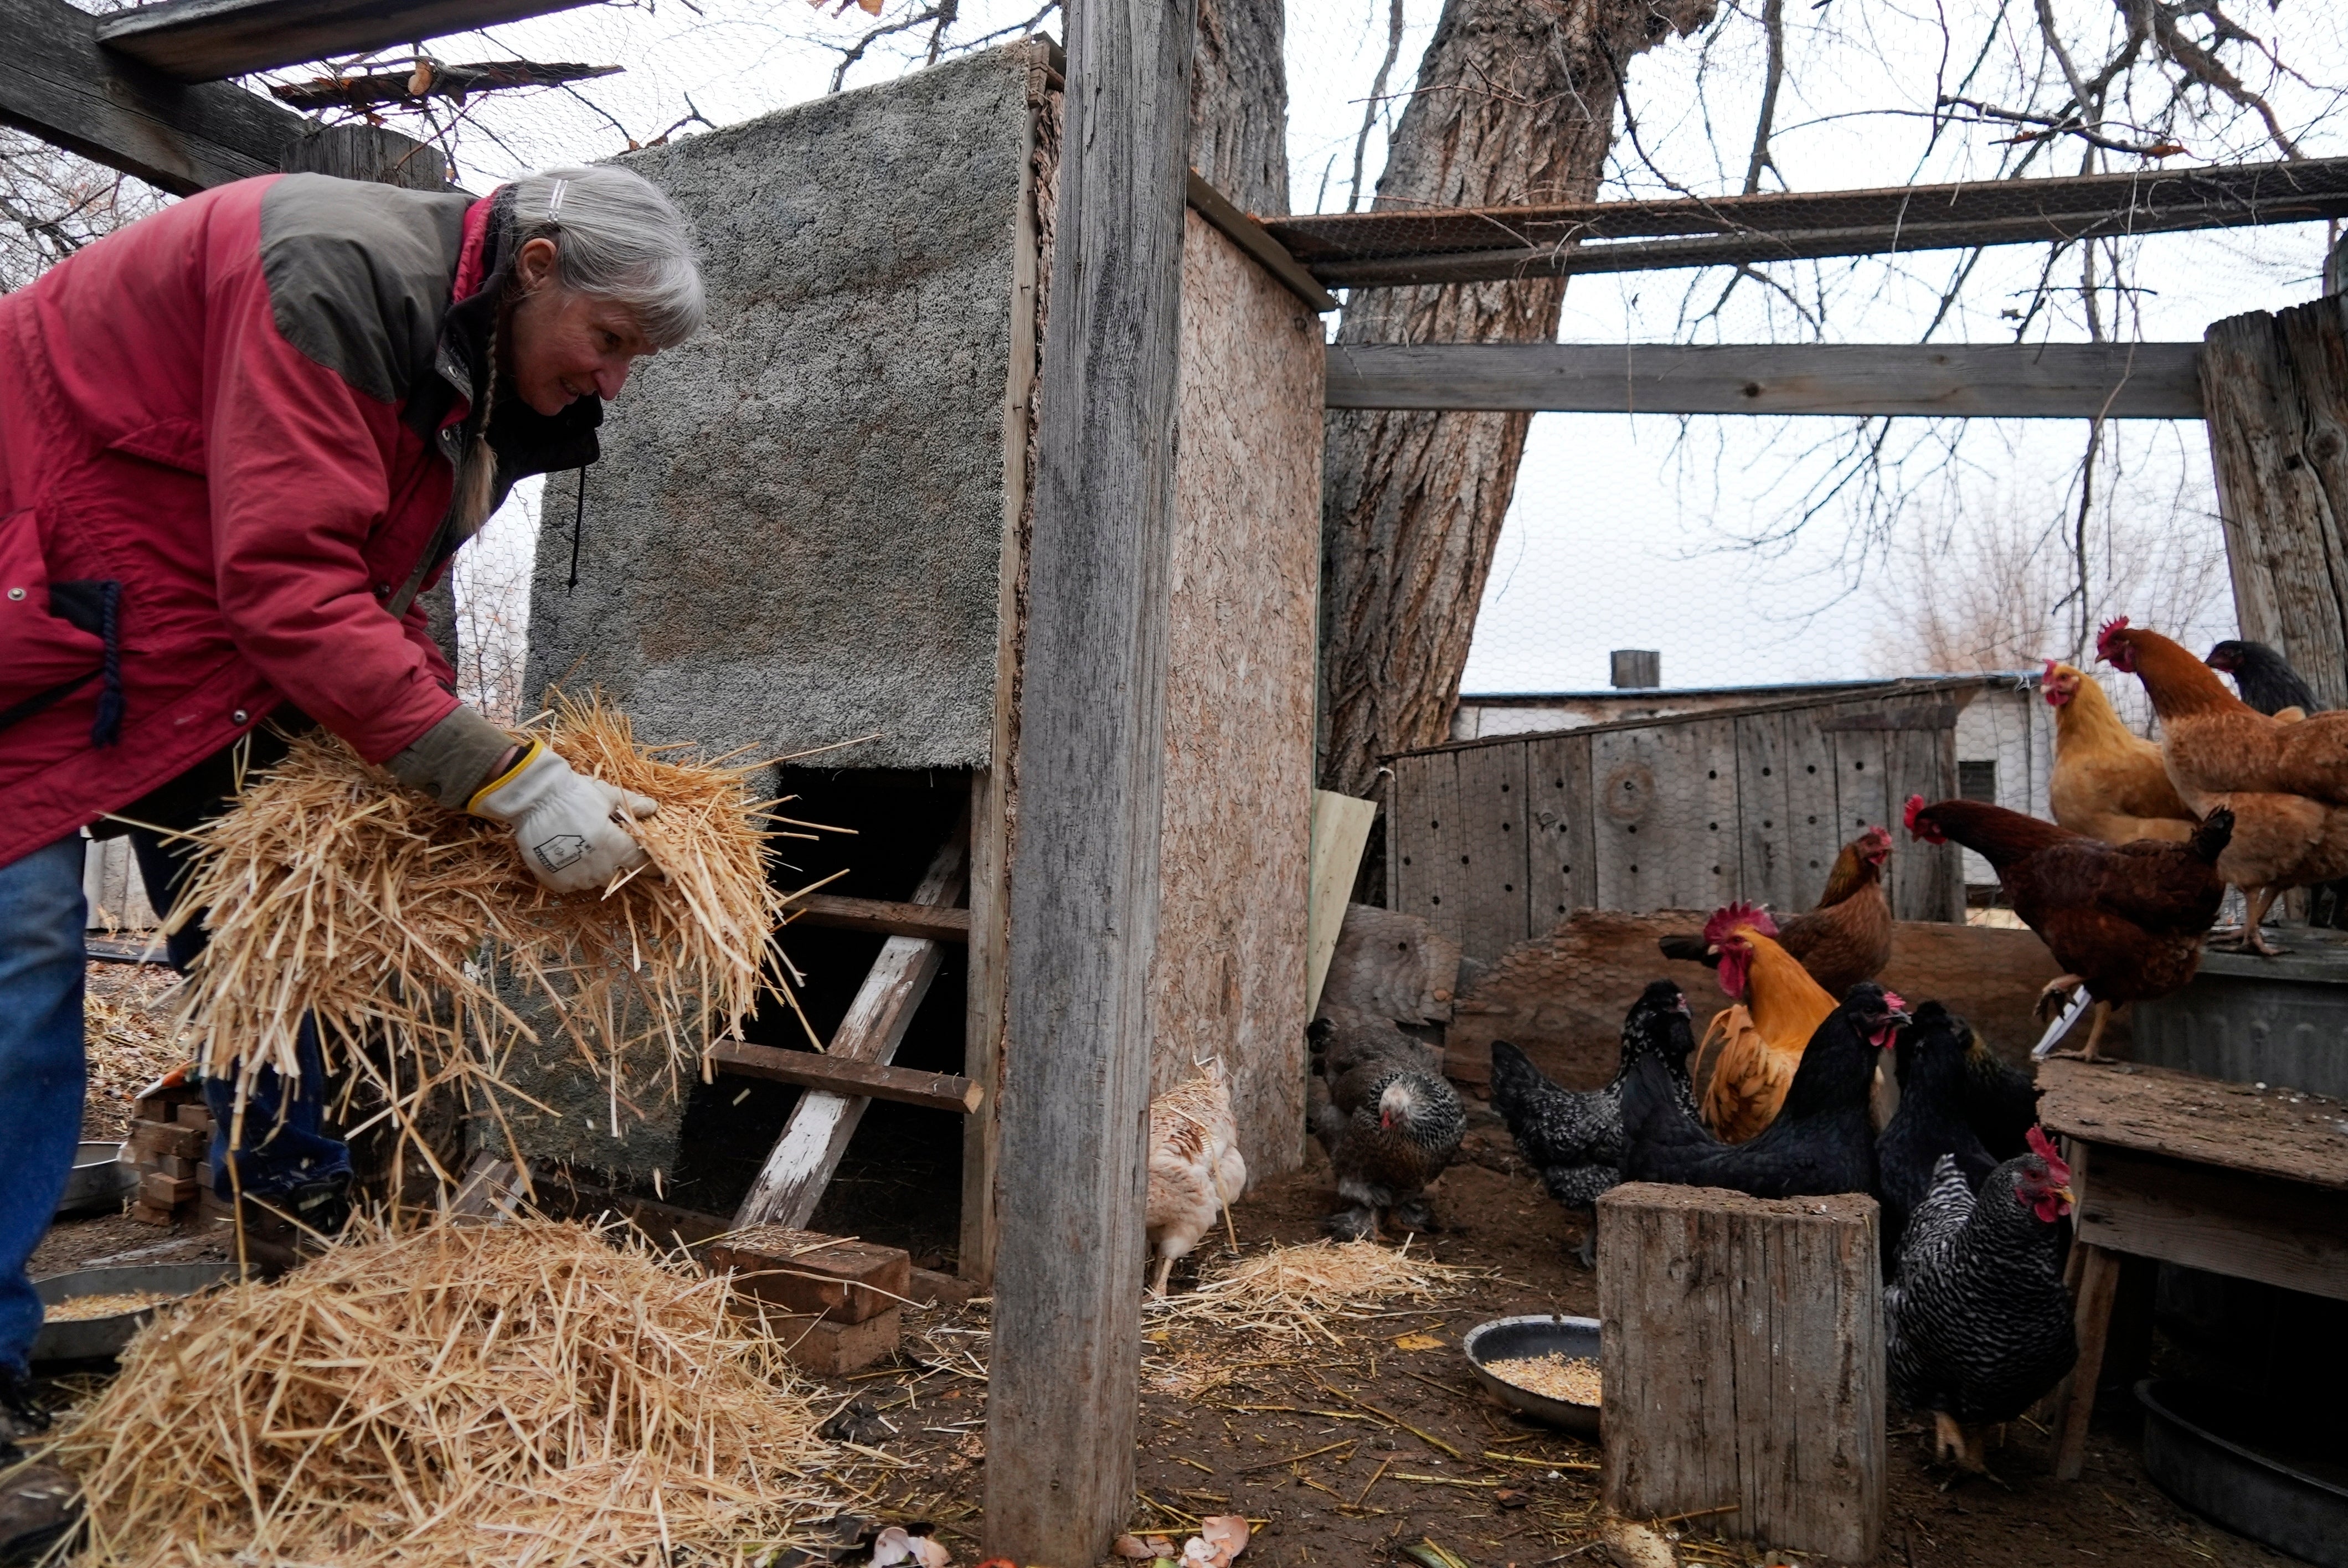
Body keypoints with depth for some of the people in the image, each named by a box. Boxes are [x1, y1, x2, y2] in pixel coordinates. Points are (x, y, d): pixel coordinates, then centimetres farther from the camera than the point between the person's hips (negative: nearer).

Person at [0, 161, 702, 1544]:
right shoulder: (336, 274, -28)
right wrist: (507, 780, -37)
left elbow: (375, 593, 6)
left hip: (209, 642, 9)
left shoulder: (488, 380, 1)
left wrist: (458, 773, -6)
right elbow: (292, 583, -35)